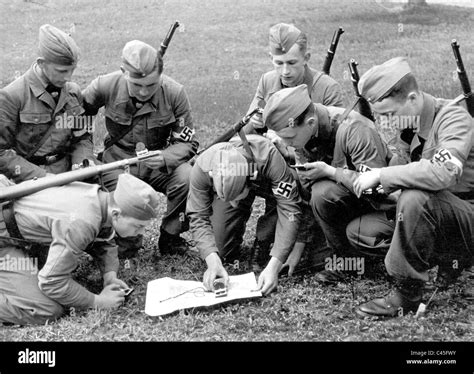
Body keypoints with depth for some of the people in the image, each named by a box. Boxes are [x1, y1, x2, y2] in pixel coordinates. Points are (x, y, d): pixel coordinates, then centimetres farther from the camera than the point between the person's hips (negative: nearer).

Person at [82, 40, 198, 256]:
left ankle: (170, 237, -5)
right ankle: (127, 245, 23)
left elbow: (187, 142, -9)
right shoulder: (106, 86, -13)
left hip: (160, 163, 1)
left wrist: (165, 158, -31)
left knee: (188, 179, -32)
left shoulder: (174, 93, -14)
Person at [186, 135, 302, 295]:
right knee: (224, 253, -10)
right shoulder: (202, 168, -39)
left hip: (266, 184, 0)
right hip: (223, 190, 0)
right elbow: (198, 217, -30)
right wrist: (212, 261, -45)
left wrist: (273, 266, -50)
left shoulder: (270, 157, -45)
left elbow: (290, 211, -42)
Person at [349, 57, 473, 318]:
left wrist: (381, 174, -31)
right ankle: (447, 259, 7)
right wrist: (383, 184, -7)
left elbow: (443, 172, -39)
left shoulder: (453, 118, -21)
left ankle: (407, 295, -21)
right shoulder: (408, 124, 4)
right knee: (357, 231, -3)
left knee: (415, 198, -37)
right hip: (434, 215, 9)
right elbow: (405, 167, 15)